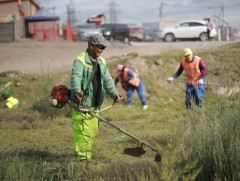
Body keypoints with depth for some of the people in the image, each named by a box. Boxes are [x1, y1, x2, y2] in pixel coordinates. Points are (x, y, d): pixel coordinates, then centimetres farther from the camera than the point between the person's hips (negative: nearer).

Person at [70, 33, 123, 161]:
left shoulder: (101, 62, 14)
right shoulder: (80, 60, -12)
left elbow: (107, 80, 7)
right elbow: (76, 77, -29)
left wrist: (114, 94, -8)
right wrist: (77, 91, -48)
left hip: (94, 104, 8)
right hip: (81, 103, -8)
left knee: (93, 131, 13)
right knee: (83, 131, -9)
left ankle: (87, 154, 25)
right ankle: (83, 156, -4)